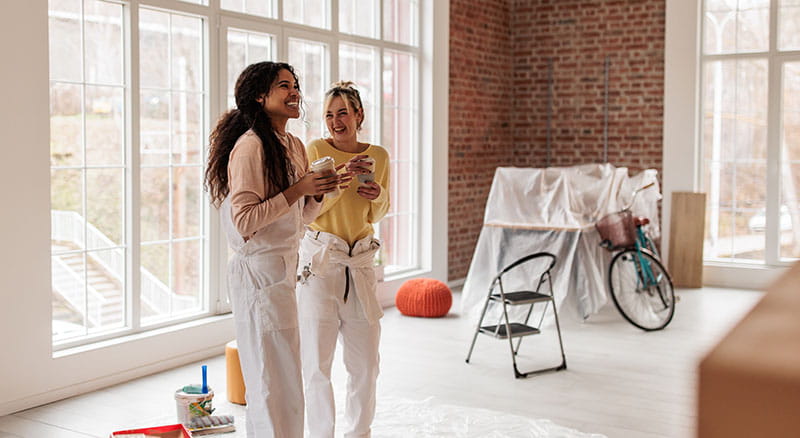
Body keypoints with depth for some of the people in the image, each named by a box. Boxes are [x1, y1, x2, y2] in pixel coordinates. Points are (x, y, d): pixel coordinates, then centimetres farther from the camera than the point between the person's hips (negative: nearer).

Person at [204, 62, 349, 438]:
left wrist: (324, 189, 3)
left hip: (284, 270, 9)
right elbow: (243, 221, -20)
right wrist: (298, 189, -18)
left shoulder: (294, 146, 13)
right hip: (259, 270, -9)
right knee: (277, 385, -3)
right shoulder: (250, 146, -14)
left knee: (268, 381, 17)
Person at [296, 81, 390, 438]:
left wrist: (378, 196, -5)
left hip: (361, 264, 3)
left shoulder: (378, 156, 6)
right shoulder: (316, 150, -4)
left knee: (365, 363, 9)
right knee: (317, 363, 0)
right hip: (319, 261, -3)